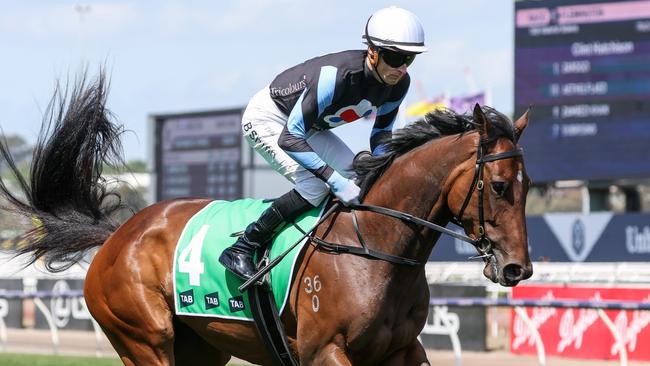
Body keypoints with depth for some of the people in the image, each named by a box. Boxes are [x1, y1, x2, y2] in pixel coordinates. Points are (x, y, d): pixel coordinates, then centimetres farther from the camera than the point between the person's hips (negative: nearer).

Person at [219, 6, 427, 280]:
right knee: (314, 185, -24)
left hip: (309, 125, 8)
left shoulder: (398, 84, -15)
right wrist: (336, 182, -41)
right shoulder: (336, 75, -39)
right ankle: (241, 249, -17)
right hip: (266, 118, -8)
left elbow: (381, 133, 3)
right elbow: (289, 139, -38)